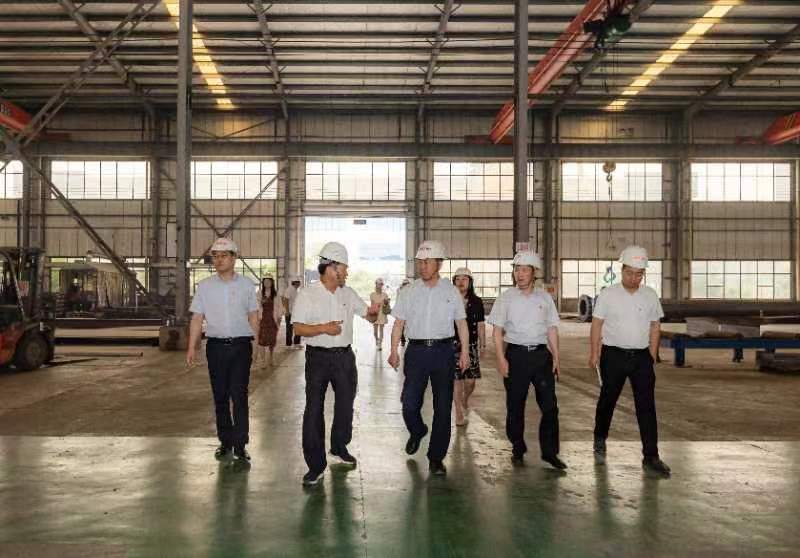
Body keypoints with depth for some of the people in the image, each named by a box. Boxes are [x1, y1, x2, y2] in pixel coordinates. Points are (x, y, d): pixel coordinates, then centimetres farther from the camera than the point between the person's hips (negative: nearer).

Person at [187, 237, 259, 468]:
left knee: (239, 396, -6)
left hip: (241, 345, -1)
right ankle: (225, 442, 22)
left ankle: (240, 447, -2)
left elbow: (253, 317, 8)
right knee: (220, 396, 9)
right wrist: (191, 347, -2)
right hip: (216, 345, 2)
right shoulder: (204, 286, 5)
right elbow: (197, 318, 4)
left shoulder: (246, 285, 4)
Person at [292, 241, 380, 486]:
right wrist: (323, 328, -24)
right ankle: (316, 465, 2)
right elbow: (299, 328, -10)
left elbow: (369, 316, 12)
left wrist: (374, 311, -12)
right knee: (314, 410, -5)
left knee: (345, 405, 15)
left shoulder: (348, 293, 7)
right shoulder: (307, 295, -7)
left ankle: (339, 448, 38)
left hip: (344, 356, 5)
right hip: (318, 357, -5)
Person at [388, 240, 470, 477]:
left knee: (443, 407, 2)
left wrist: (465, 352, 1)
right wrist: (394, 351, -3)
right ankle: (417, 432, 29)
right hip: (416, 350, 0)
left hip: (443, 351, 0)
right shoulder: (410, 291, 6)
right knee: (409, 403, -5)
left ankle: (436, 457, 14)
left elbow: (461, 322, 8)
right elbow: (399, 322, 6)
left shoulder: (451, 291, 5)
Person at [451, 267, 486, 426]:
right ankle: (459, 413, 11)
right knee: (457, 379, 0)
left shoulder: (477, 301, 4)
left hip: (471, 344, 1)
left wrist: (482, 344, 7)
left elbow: (481, 324, 9)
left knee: (470, 380, 0)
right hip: (453, 344, -1)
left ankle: (465, 400, 33)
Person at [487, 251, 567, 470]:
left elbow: (552, 329, 11)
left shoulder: (545, 298, 7)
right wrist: (501, 358, -8)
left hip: (541, 354, 2)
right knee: (515, 406, 5)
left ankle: (549, 451, 10)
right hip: (516, 355, -2)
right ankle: (518, 450, 20)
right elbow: (497, 331, 0)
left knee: (550, 404, 0)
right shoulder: (506, 298, 1)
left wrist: (556, 356, 5)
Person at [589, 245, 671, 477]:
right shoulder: (607, 295, -3)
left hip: (641, 356, 2)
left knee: (647, 406, -2)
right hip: (613, 355, -2)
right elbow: (597, 325, -2)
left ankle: (651, 457, 2)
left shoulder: (650, 295, 5)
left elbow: (655, 327, 11)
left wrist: (652, 355, 5)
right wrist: (594, 354, -7)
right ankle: (600, 440, 34)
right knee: (607, 400, 12)